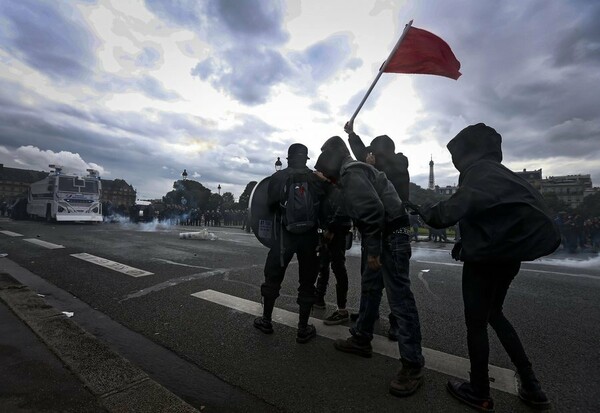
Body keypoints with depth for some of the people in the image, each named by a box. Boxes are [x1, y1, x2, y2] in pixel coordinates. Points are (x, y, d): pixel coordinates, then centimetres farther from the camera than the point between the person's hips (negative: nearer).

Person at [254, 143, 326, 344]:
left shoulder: (278, 177, -6)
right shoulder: (317, 179, -2)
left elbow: (270, 205, 0)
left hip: (284, 236, -1)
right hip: (309, 237, 1)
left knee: (273, 277, 16)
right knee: (307, 282, 12)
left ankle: (266, 321, 29)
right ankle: (303, 329, 17)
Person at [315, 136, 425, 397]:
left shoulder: (351, 174, -15)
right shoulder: (354, 171, 18)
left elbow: (373, 209, -26)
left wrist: (373, 249, -22)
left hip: (390, 237, -11)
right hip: (381, 236, 11)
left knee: (399, 298, -6)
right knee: (369, 289, 18)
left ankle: (413, 366, 5)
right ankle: (361, 340, 32)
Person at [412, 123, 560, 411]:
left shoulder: (481, 172, -14)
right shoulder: (495, 171, 14)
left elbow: (455, 209, -28)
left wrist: (425, 212, -10)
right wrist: (466, 241, 12)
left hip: (486, 257, -9)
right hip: (507, 253, 9)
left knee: (476, 323, 6)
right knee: (493, 314, 23)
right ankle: (531, 387, 28)